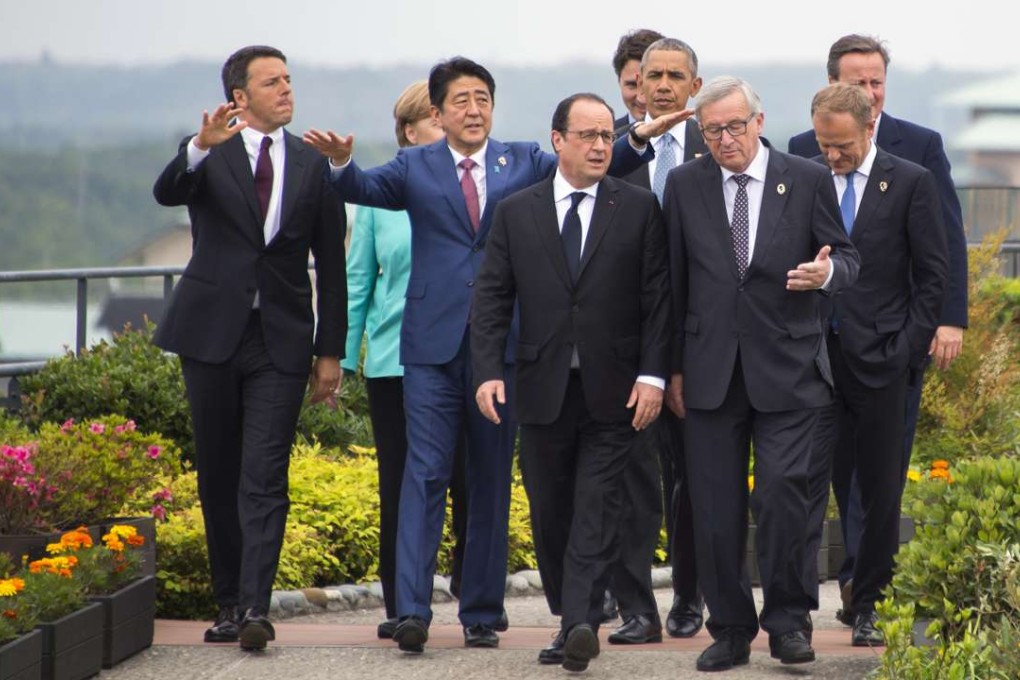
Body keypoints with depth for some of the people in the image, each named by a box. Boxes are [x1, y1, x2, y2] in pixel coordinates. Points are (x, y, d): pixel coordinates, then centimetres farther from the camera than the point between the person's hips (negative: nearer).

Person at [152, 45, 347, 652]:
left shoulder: (312, 166, 8)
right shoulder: (207, 155, 3)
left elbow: (331, 265, 10)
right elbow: (167, 192, -20)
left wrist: (331, 350, 7)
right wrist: (201, 147, -40)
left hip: (280, 340, 0)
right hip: (212, 332, 0)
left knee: (265, 478, -10)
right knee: (219, 476, 7)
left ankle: (255, 607, -17)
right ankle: (229, 601, 17)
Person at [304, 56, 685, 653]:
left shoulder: (525, 162, 10)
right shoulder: (416, 167, 7)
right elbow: (367, 188, -9)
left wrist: (638, 141, -20)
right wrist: (341, 162, -31)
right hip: (434, 344, -1)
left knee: (492, 481, 6)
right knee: (426, 474, -7)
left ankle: (483, 614, 13)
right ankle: (412, 610, -11)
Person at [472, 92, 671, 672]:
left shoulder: (639, 208, 3)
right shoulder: (516, 213, 7)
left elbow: (657, 297, 0)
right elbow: (492, 298, 6)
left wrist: (653, 375, -8)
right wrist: (489, 371, -6)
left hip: (613, 393, -3)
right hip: (544, 390, 3)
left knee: (597, 513, -10)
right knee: (550, 516, 8)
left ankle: (581, 624, -18)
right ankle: (567, 622, 18)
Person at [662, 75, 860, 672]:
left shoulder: (808, 181, 2)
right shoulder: (685, 185, 7)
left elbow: (847, 258, 6)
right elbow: (674, 280, 11)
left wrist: (827, 272, -19)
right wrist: (673, 367, 9)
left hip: (787, 369, -2)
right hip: (710, 371, 2)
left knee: (783, 492, -13)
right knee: (716, 510, 3)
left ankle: (788, 619, 3)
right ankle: (731, 631, 13)